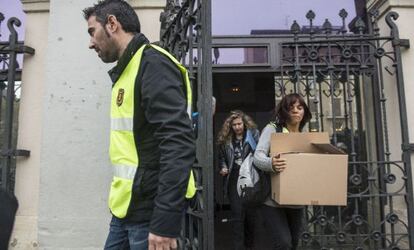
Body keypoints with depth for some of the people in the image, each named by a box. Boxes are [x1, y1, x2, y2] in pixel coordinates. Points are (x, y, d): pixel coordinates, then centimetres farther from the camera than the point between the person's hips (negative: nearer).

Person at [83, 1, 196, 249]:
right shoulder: (128, 70, 15)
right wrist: (123, 207, 17)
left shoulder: (153, 63, -14)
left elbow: (179, 145, -24)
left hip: (150, 212, -9)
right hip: (127, 210, 9)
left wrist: (166, 223, -26)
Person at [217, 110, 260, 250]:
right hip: (234, 179, 1)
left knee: (250, 212, 7)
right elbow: (222, 157, 21)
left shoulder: (254, 134, 1)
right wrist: (223, 168, 3)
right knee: (237, 214, -3)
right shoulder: (225, 139, 10)